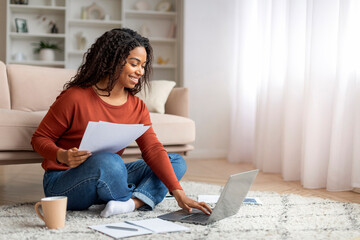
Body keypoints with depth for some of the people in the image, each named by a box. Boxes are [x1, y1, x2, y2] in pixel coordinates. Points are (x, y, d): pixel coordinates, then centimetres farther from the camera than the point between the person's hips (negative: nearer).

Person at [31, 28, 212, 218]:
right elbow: (39, 138, -7)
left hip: (109, 178, 6)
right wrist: (62, 156, -30)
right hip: (62, 184, -6)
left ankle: (133, 202, -27)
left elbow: (153, 150, -7)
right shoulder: (75, 98, -15)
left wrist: (179, 194, -19)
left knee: (176, 161, -3)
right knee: (108, 161, -39)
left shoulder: (137, 107, 1)